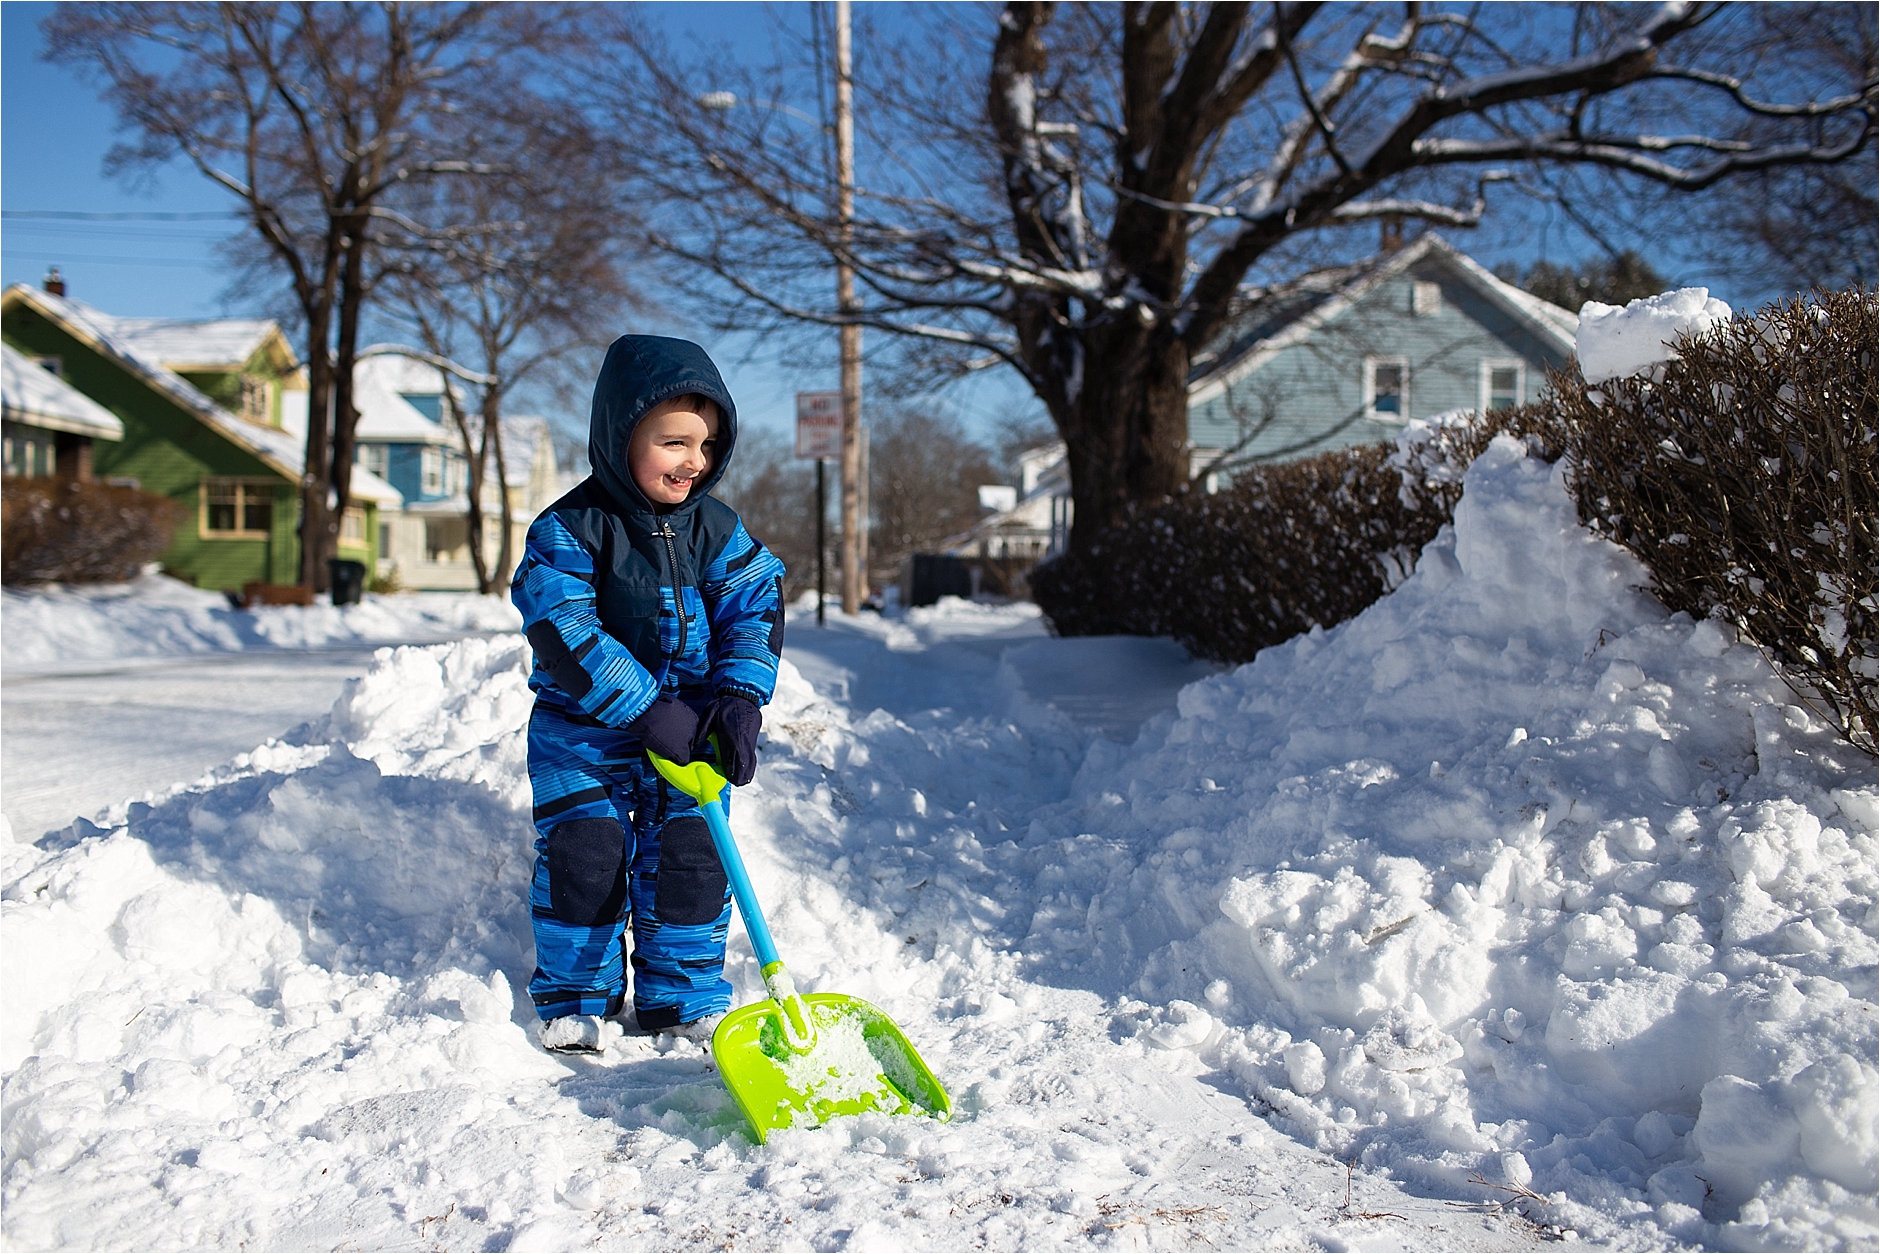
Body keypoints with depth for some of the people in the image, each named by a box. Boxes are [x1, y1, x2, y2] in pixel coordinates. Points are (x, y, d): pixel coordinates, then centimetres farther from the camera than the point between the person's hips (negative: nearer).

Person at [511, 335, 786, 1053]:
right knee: (583, 852, -2)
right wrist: (645, 709, -27)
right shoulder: (570, 529, -15)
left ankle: (685, 996, 19)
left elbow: (754, 609, -4)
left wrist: (740, 698, -20)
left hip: (688, 722, 3)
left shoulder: (716, 529, -2)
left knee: (690, 853, 3)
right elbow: (565, 636, -22)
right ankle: (577, 998, 16)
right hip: (584, 727, -3)